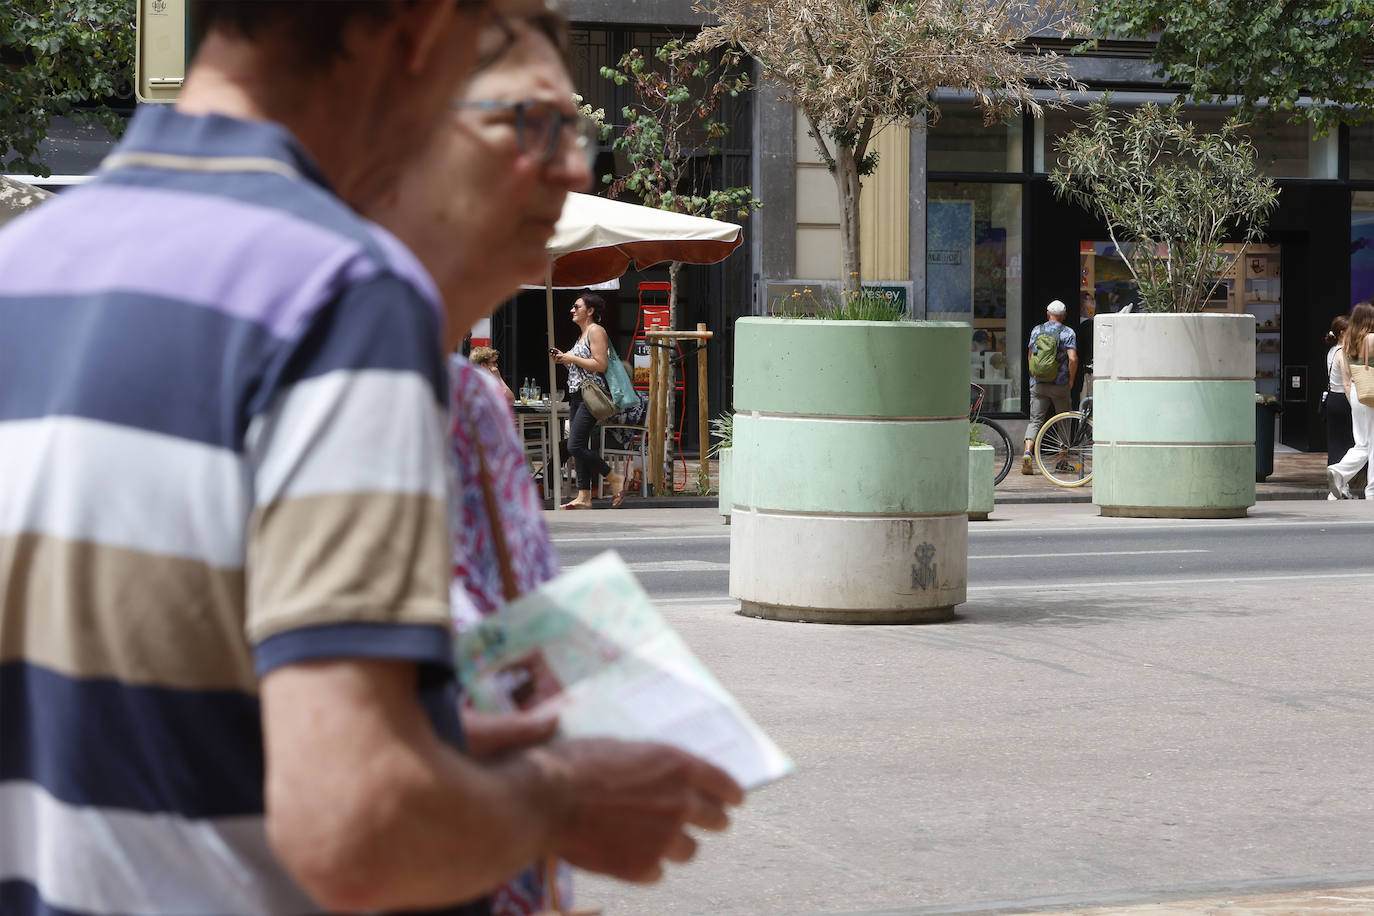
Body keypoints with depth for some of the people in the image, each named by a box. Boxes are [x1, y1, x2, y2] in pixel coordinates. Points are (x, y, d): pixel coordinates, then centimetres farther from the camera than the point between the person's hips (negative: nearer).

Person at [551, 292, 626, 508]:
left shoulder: (596, 331, -8)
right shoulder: (583, 334, 21)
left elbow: (600, 365, -17)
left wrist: (572, 359, -12)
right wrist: (564, 359, 11)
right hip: (576, 395, 10)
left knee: (575, 446, -16)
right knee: (579, 448, 5)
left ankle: (614, 479, -5)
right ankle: (583, 496, 4)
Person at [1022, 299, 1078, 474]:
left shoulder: (1036, 330, 6)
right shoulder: (1068, 332, -4)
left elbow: (1029, 356, 15)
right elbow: (1073, 359, -14)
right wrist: (1071, 380, -1)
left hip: (1037, 383, 2)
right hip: (1060, 384, -2)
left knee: (1035, 421, 1)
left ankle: (1027, 452, -23)